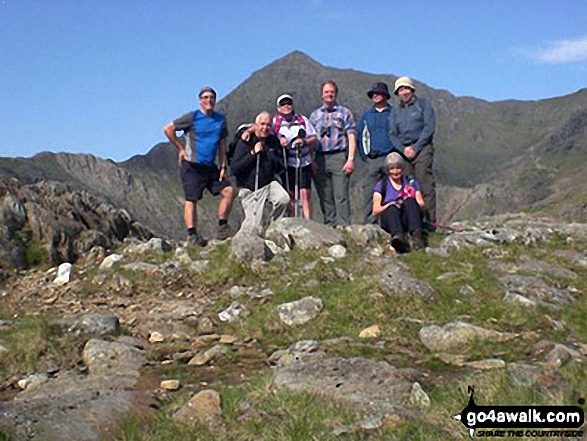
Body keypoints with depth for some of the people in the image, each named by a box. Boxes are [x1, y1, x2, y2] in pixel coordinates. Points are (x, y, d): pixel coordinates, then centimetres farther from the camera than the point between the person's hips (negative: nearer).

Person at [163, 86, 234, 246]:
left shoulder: (220, 119, 10)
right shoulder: (192, 117, -4)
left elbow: (222, 144, 14)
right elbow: (168, 129, 0)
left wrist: (223, 166, 6)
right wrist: (181, 149, 0)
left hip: (210, 167, 5)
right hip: (192, 166, -5)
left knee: (229, 191, -7)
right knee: (191, 200, -7)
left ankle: (222, 226, 1)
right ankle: (192, 235, -7)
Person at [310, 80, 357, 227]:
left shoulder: (344, 113, 10)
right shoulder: (315, 115, 18)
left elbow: (351, 137, 4)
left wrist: (350, 159, -8)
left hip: (339, 156, -3)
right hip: (320, 159, 3)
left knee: (341, 196, -10)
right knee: (325, 196, 3)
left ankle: (343, 226, -12)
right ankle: (330, 227, 8)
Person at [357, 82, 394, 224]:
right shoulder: (366, 115, 18)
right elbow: (361, 137, 19)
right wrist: (364, 155, 8)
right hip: (372, 160, 2)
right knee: (369, 191, -5)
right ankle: (370, 222, -3)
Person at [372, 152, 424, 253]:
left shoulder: (411, 182, 21)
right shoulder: (381, 185, 15)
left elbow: (421, 204, 10)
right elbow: (375, 211, 5)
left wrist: (408, 204, -11)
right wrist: (390, 205, -15)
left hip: (408, 220, 1)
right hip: (389, 220, -1)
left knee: (410, 201, -27)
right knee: (392, 209, -33)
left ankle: (416, 235, -50)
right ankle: (398, 236, -64)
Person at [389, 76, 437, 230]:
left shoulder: (423, 104, 8)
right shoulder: (395, 111, 21)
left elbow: (429, 128, -2)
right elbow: (393, 134, 14)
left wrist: (415, 147, -10)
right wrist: (403, 149, -5)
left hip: (422, 148, -4)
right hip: (403, 151, 5)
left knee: (425, 183, -14)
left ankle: (430, 221, -17)